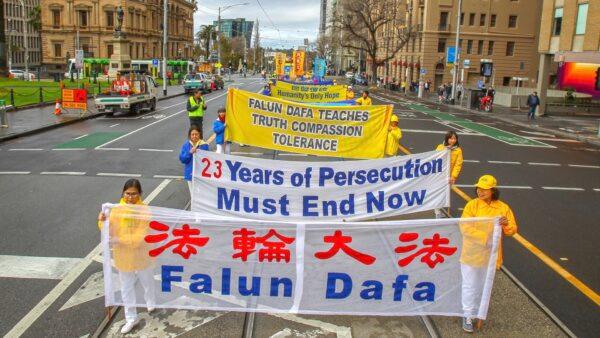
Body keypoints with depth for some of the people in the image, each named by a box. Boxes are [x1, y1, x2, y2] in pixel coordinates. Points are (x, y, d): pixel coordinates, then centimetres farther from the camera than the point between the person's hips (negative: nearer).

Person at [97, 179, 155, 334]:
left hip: (141, 255, -2)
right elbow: (109, 233, -8)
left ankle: (151, 303, 52)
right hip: (124, 257, 2)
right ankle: (131, 318, 31)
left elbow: (140, 237, -24)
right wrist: (102, 222, -28)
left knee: (147, 282, 22)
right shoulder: (116, 210, -10)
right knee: (127, 288, 14)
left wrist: (120, 240, -34)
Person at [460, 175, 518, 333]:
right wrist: (485, 238, -29)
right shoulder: (472, 205, -13)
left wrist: (506, 224, -24)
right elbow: (465, 227, -21)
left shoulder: (503, 208, -5)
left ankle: (478, 312, 40)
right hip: (471, 253, -3)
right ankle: (468, 315, 22)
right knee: (470, 286, 7)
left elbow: (513, 230, -1)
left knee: (484, 286, 20)